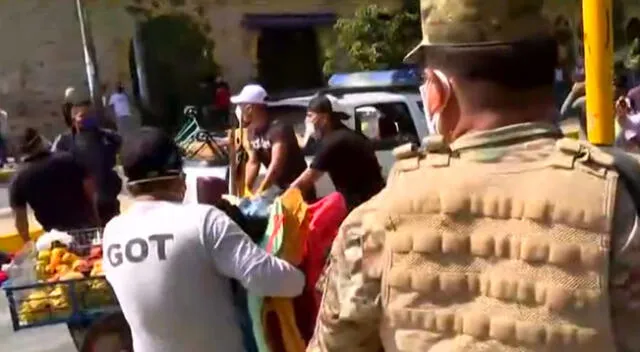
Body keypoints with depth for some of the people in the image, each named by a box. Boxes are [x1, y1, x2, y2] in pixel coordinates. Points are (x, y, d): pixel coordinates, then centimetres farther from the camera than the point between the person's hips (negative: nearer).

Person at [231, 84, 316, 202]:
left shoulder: (279, 129, -23)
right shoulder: (252, 131, 3)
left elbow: (276, 165, -32)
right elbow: (253, 163, 4)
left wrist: (259, 192, -35)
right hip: (279, 189, 8)